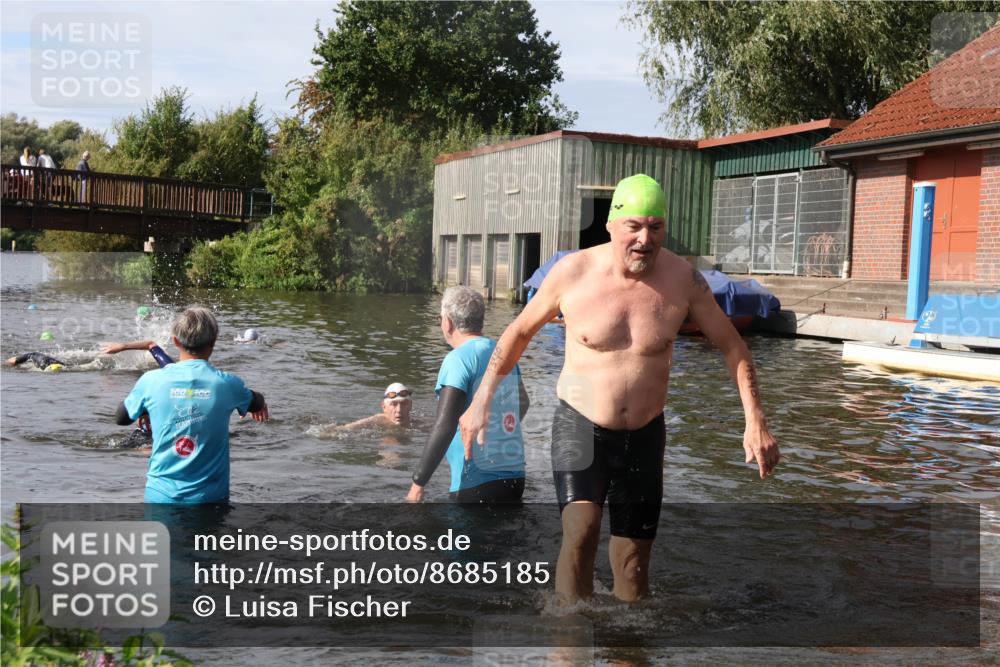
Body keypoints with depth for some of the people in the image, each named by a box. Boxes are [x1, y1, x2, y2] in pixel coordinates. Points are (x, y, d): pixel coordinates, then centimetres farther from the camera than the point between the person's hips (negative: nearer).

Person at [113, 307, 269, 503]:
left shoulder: (151, 380, -7)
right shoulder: (227, 384, -7)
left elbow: (121, 419, 10)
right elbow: (257, 405, 16)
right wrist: (260, 402, 39)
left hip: (160, 494, 1)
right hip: (210, 496, -1)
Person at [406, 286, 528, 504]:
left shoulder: (459, 359, -12)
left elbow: (445, 426, -20)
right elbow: (522, 403, 28)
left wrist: (418, 482, -16)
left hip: (476, 481, -7)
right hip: (514, 477, 7)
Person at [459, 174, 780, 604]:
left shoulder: (683, 279, -9)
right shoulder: (573, 272, -11)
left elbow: (732, 347, 2)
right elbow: (520, 330, 3)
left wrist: (756, 423, -6)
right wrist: (481, 402, 0)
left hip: (645, 435, 2)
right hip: (579, 427, -2)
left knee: (633, 560, 9)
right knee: (580, 531, -24)